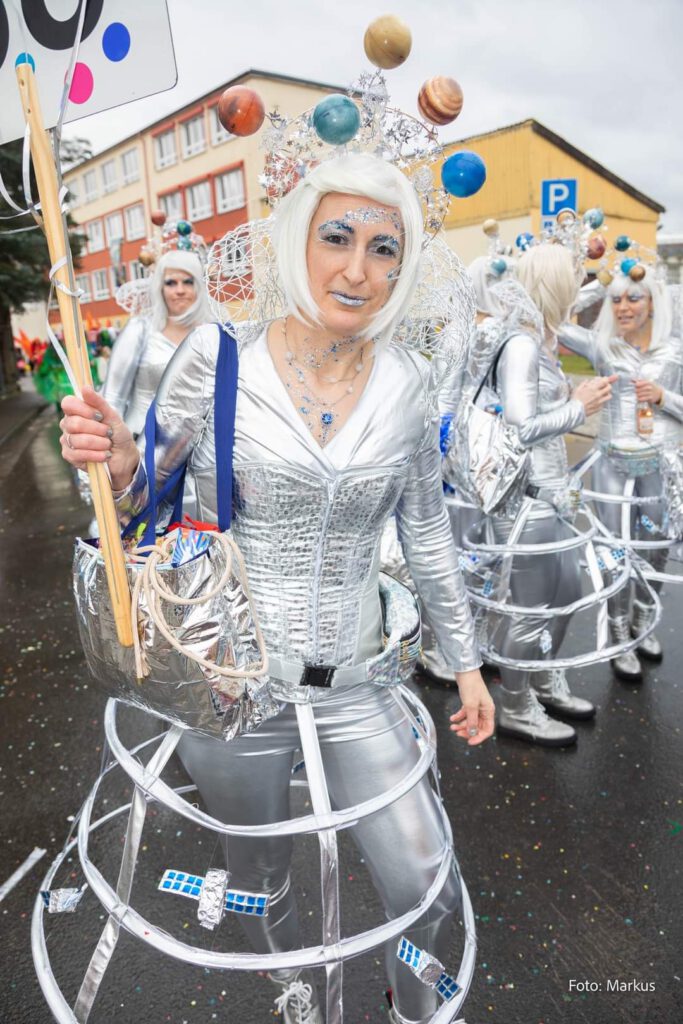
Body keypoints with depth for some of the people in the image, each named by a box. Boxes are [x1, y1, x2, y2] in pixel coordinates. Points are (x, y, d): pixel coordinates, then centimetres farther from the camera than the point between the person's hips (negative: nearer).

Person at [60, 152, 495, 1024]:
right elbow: (149, 497, -3)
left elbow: (426, 532, 4)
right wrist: (115, 463, -26)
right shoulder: (217, 354, -13)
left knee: (428, 893, 9)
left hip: (354, 680, 2)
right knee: (260, 876, 23)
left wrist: (465, 660, 10)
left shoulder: (406, 381, -5)